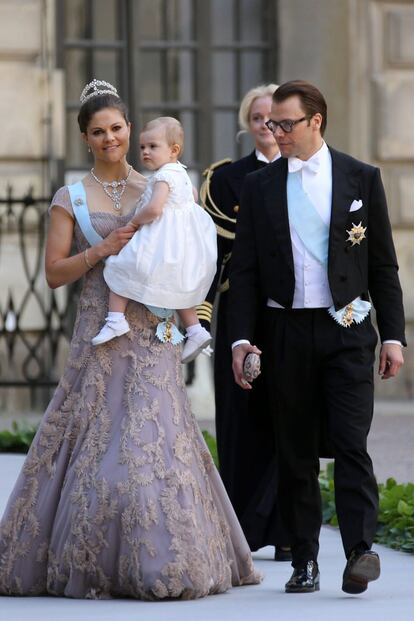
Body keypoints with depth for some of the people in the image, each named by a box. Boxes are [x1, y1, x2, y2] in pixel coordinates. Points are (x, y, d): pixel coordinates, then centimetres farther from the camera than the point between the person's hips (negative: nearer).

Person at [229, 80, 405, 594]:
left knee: (351, 443, -12)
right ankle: (305, 560, 10)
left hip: (348, 330, -2)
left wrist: (393, 336, 0)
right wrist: (241, 339, -2)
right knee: (295, 452, 5)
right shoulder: (259, 187, 8)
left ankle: (360, 551, -15)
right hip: (287, 333, 2)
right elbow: (244, 271, 7)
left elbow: (383, 264, 5)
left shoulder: (360, 179, 4)